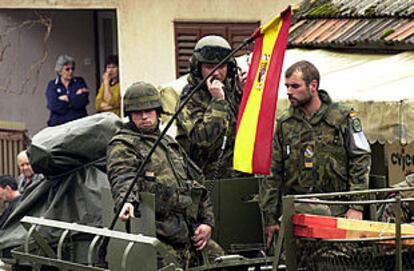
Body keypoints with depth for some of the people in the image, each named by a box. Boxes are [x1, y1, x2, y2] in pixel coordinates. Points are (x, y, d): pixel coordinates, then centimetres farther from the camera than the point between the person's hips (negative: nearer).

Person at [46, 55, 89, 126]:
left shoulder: (79, 82, 13)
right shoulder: (52, 85, 10)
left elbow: (83, 101, -3)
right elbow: (54, 106, -6)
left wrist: (66, 98, -1)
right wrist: (75, 96, 0)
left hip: (79, 122, 0)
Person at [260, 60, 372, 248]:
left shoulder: (344, 118, 2)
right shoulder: (284, 123, 9)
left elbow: (361, 161, 1)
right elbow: (272, 173, 11)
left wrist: (356, 207, -7)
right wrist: (270, 219, 6)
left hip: (336, 212, -2)